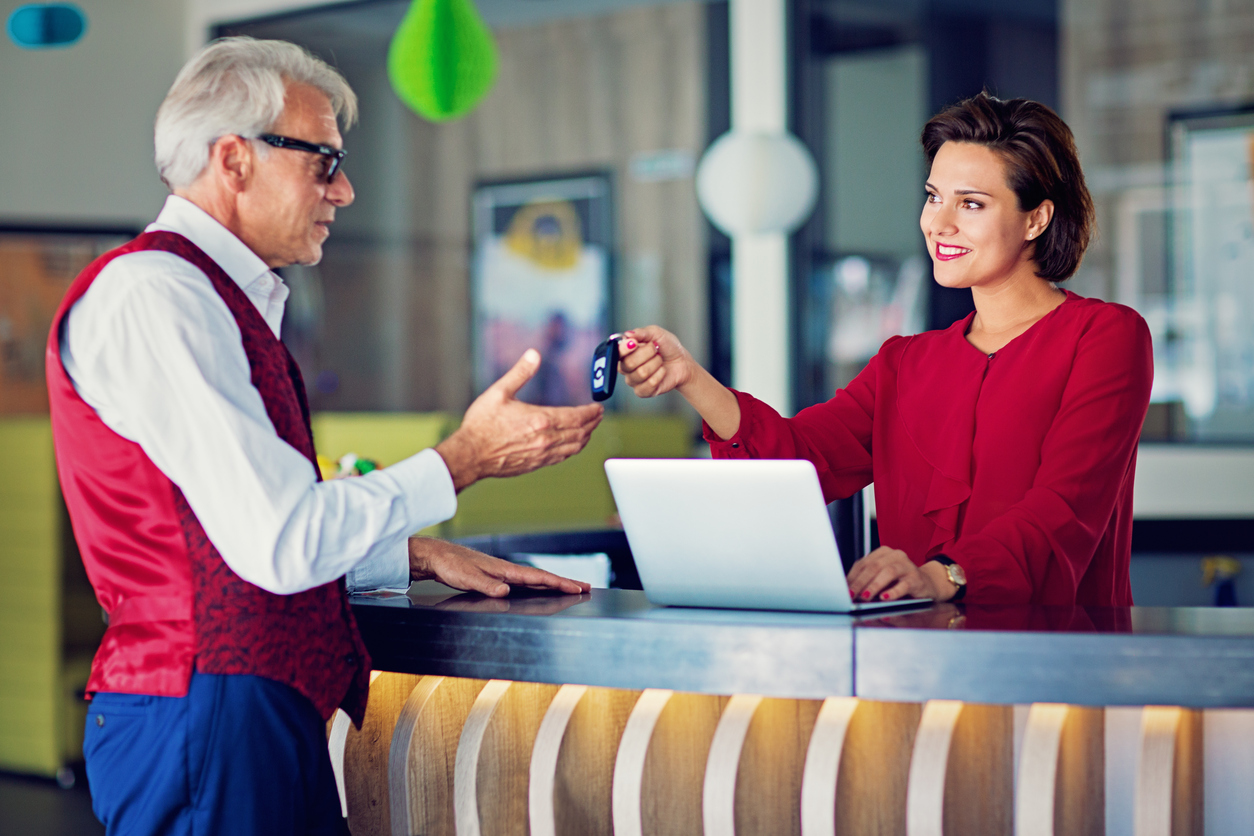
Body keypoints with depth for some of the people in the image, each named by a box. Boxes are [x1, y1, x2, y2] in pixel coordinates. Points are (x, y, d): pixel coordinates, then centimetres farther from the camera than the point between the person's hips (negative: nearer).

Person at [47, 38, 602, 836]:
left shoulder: (221, 299, 18)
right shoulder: (150, 292, -13)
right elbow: (282, 543, -19)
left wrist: (418, 556, 14)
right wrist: (465, 458, -9)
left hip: (276, 722, 10)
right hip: (205, 717, -10)